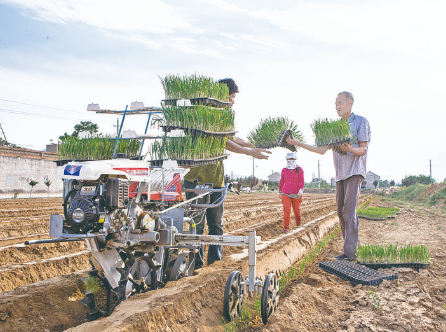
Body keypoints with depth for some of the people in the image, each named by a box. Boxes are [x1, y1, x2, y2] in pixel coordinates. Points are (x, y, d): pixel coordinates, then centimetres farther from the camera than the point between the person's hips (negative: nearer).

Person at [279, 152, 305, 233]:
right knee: (286, 210, -13)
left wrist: (301, 190, -23)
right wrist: (280, 191, 20)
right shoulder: (284, 170, 3)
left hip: (296, 194, 0)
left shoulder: (299, 170, -3)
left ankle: (298, 220, 41)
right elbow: (281, 181, 14)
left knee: (296, 210, 10)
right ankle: (286, 227, -7)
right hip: (286, 194, 1)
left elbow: (302, 181, -7)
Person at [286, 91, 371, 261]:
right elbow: (322, 150, 14)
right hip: (340, 174, 7)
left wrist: (351, 149, -28)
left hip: (355, 172, -7)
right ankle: (354, 244, 13)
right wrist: (297, 143, 8)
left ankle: (350, 252, -15)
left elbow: (363, 150, -5)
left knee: (349, 210, -15)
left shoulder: (361, 122, 0)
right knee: (341, 212, 5)